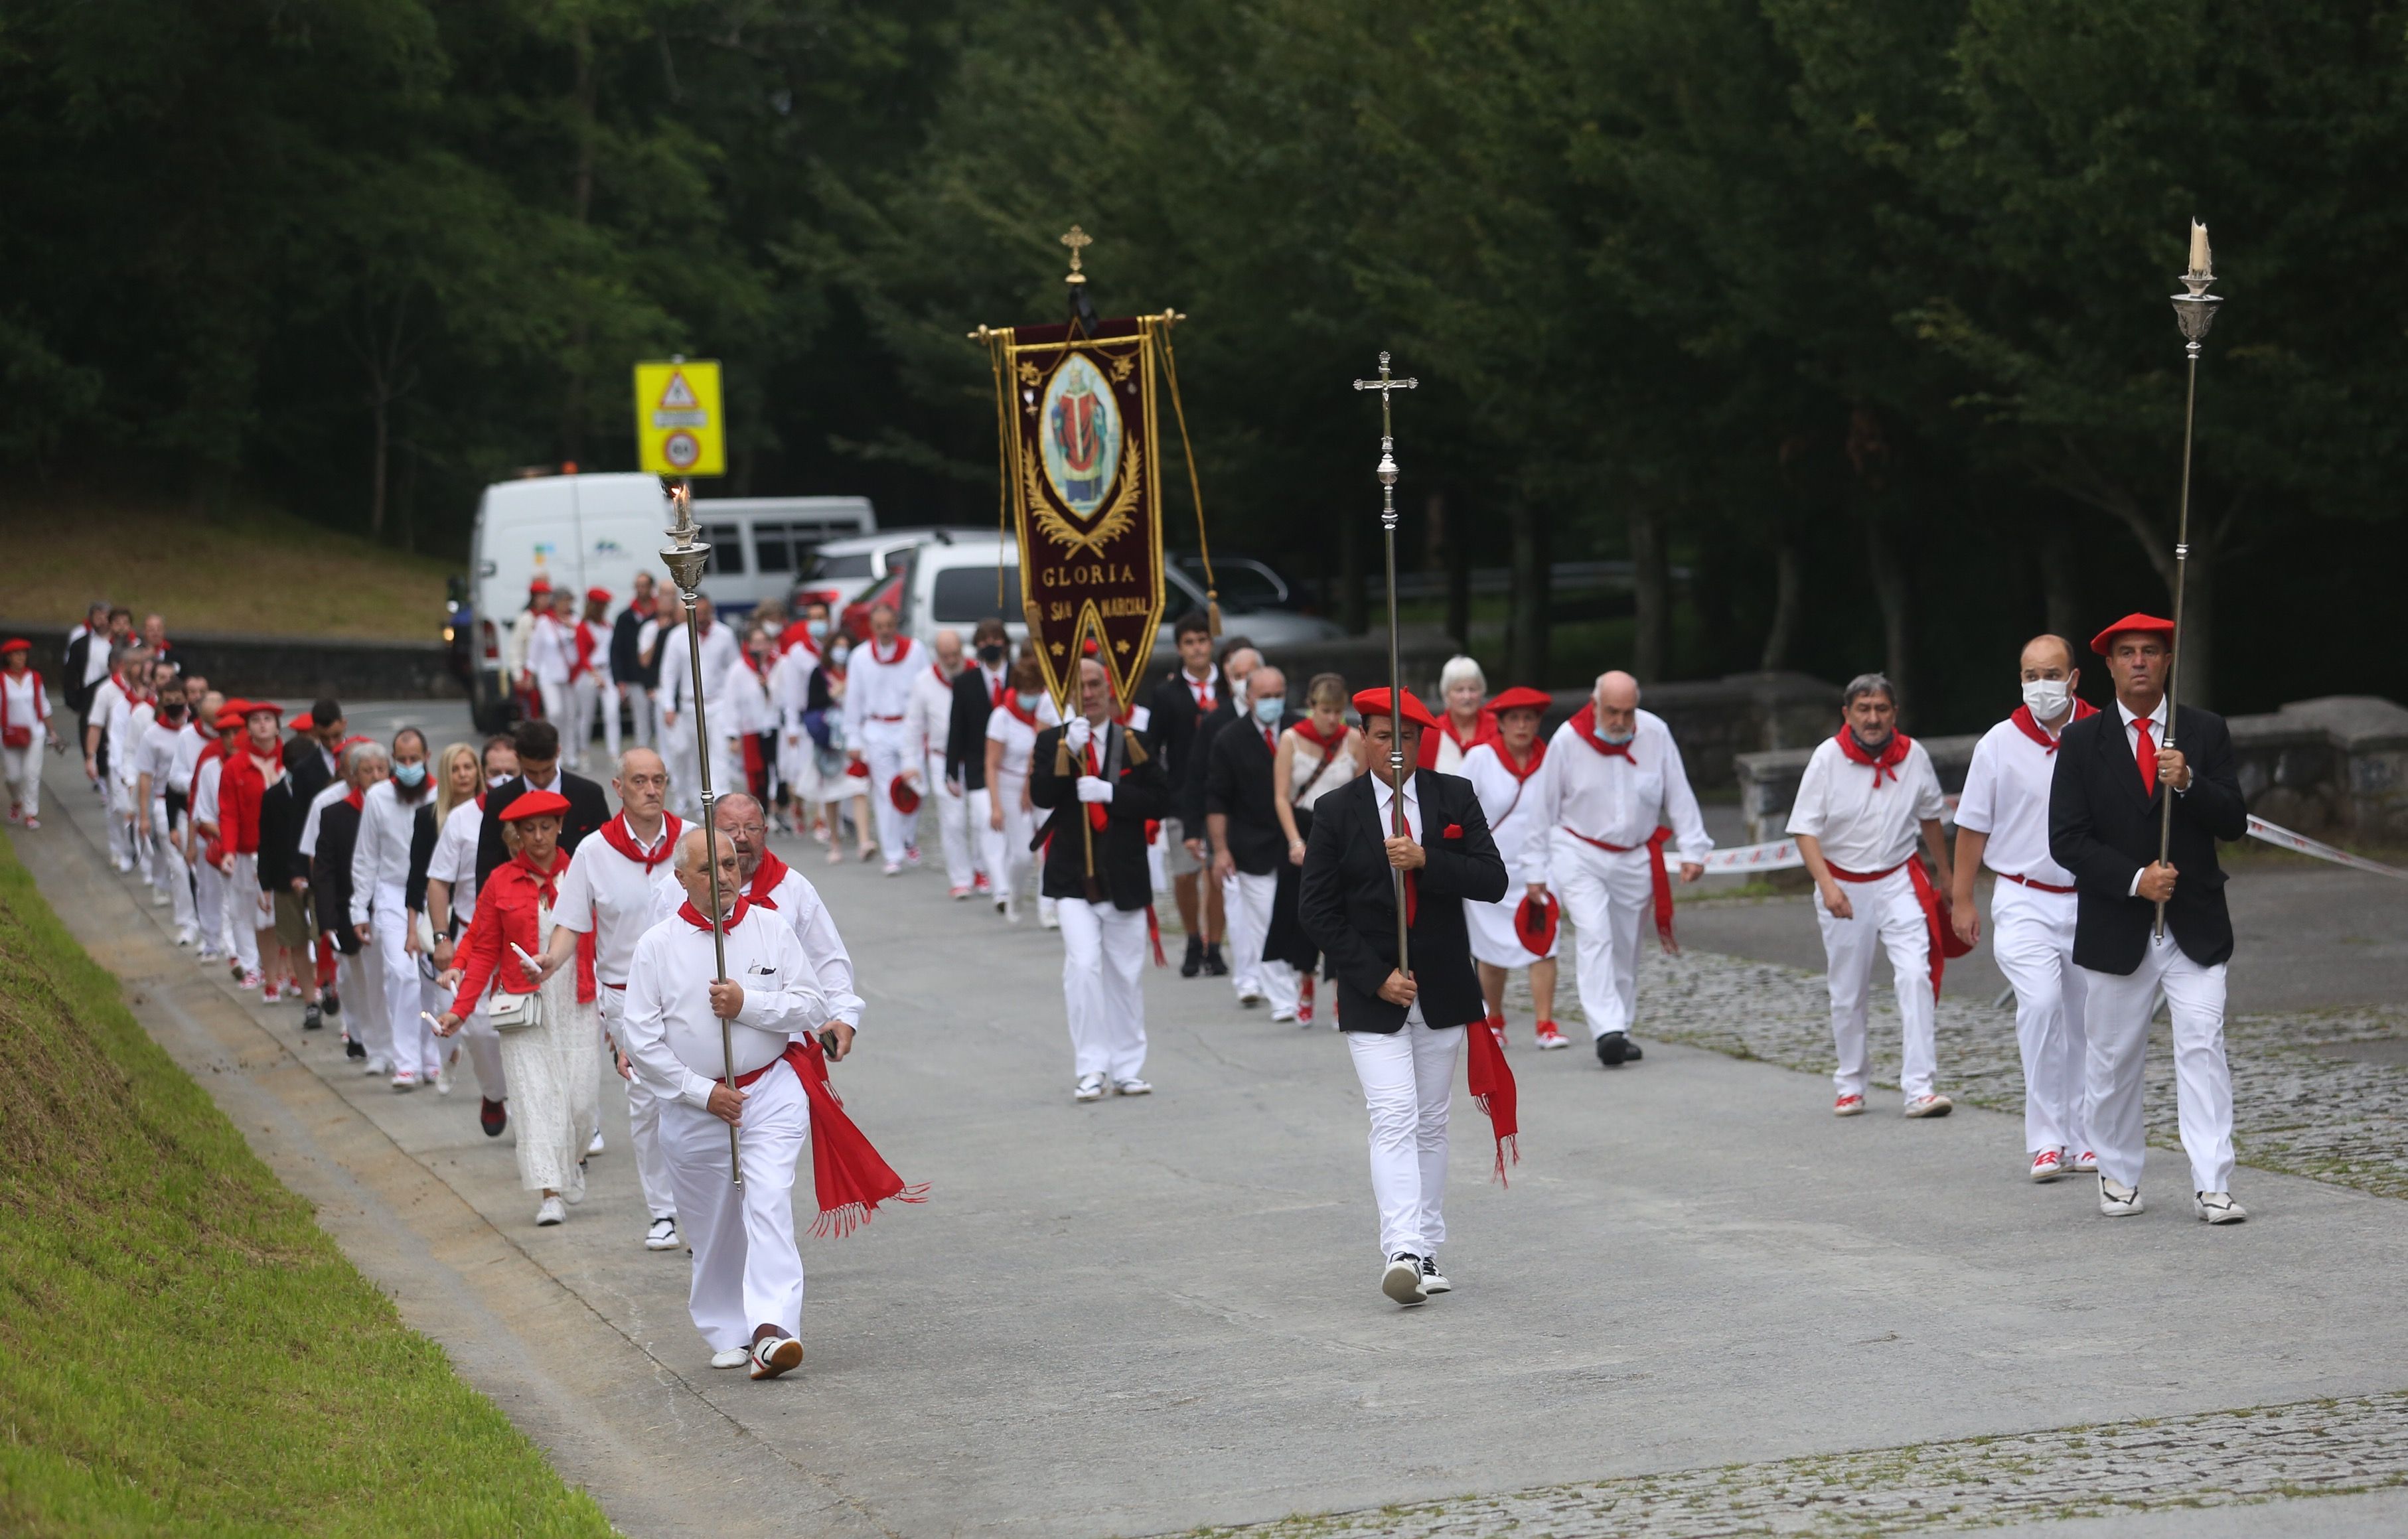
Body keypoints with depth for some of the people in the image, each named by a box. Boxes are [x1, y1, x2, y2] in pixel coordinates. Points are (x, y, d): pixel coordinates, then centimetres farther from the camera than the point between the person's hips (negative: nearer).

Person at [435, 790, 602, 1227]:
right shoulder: (500, 883, 3)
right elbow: (485, 952, 5)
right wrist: (460, 1010, -3)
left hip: (578, 1006, 0)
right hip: (524, 1008, 0)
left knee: (580, 1098, -2)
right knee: (536, 1096, -8)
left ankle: (573, 1159, 30)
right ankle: (550, 1194, -8)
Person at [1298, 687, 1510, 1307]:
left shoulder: (1454, 797, 3)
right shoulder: (1337, 812, -2)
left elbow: (1492, 881, -5)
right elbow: (1317, 909, -3)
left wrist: (1425, 860, -20)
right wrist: (1376, 976, -11)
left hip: (1443, 991, 3)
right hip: (1372, 994, -3)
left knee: (1431, 1123, 9)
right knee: (1393, 1120, -14)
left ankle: (1426, 1250, 16)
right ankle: (1402, 1253, -25)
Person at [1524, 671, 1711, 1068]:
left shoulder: (1656, 734, -7)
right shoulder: (1568, 740, -12)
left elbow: (1679, 796, 3)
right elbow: (1544, 808, -3)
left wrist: (1693, 849, 1)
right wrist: (1536, 869, 1)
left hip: (1634, 858, 3)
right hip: (1579, 855, -3)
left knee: (1625, 947, 9)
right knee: (1595, 936, -19)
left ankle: (1622, 1029, 23)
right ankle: (1607, 1031, -27)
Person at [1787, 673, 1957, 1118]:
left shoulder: (1913, 756, -3)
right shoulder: (1828, 757, -10)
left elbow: (1929, 816, 14)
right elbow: (1806, 830, -11)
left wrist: (1945, 874, 25)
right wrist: (1827, 886, -25)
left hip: (1898, 881, 0)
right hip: (1843, 886, 0)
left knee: (1916, 975, -16)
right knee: (1848, 994, 8)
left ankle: (1920, 1087, -17)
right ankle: (1850, 1087, 26)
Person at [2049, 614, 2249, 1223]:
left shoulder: (2206, 732, 5)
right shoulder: (2081, 742, 2)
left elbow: (2234, 822, -2)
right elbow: (2066, 840, -4)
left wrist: (2188, 782, -19)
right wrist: (2134, 880, -15)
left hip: (2195, 927, 0)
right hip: (2115, 931, 0)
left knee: (2203, 1047, -11)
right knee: (2113, 1058, 8)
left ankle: (2212, 1185, -13)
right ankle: (2118, 1175, 25)